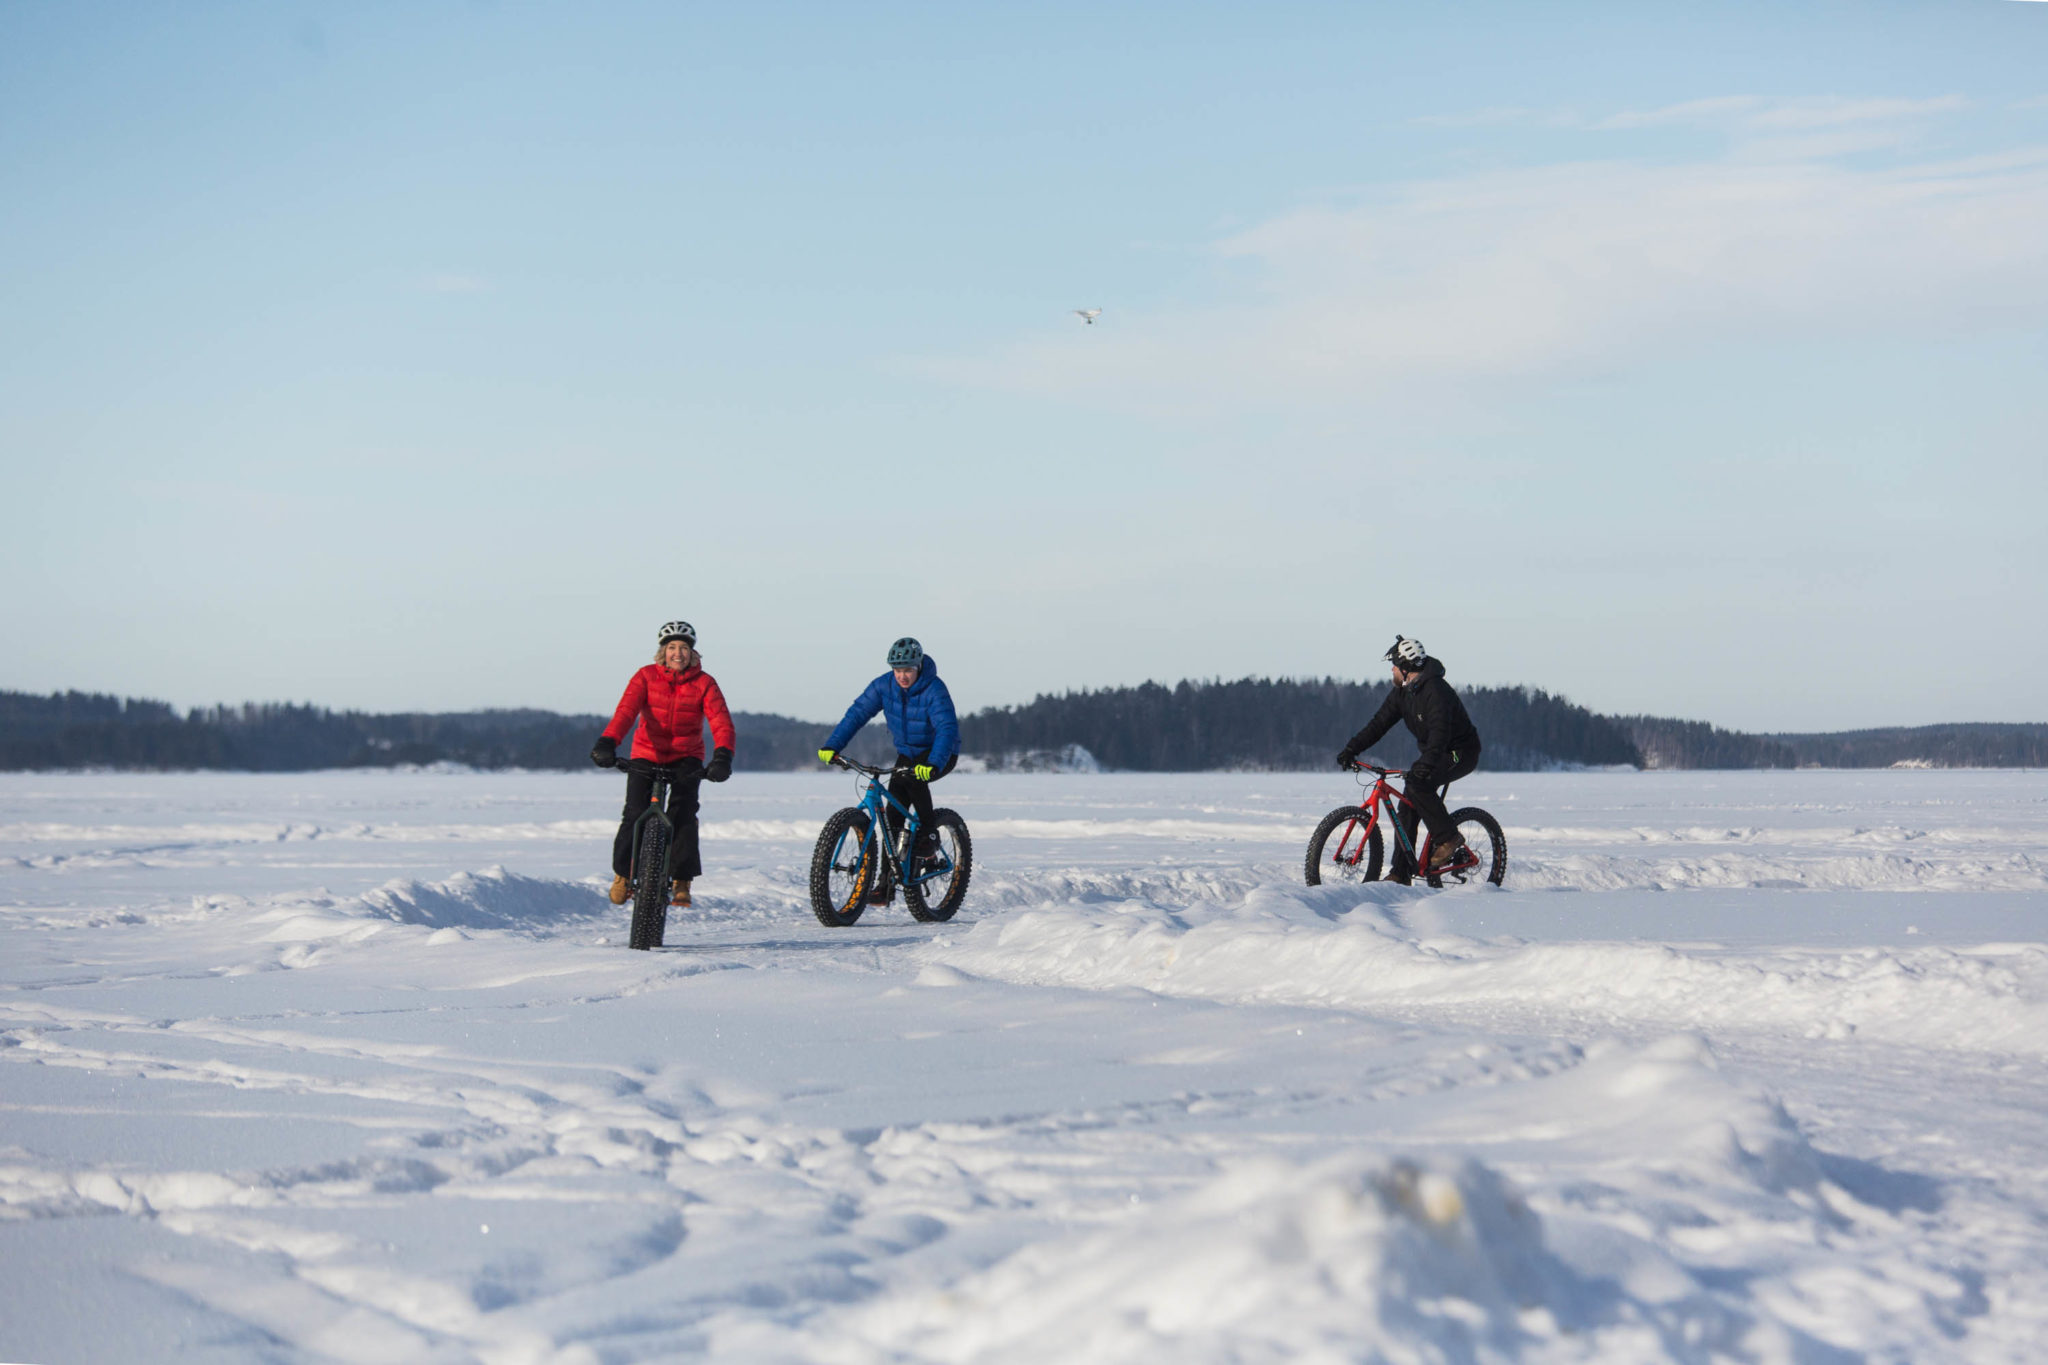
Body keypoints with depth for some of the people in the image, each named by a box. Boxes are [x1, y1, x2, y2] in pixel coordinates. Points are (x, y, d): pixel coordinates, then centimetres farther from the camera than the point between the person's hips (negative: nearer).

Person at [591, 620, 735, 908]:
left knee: (683, 814, -20)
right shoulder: (646, 677, -8)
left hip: (686, 757, 0)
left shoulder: (704, 684, -8)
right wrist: (607, 743, -40)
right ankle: (622, 872, 13)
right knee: (635, 815, -13)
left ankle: (681, 881, -9)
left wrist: (722, 756, -40)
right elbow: (626, 711, -23)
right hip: (647, 754, 0)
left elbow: (721, 722, -20)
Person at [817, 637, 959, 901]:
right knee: (893, 813, -7)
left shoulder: (934, 690, -26)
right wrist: (832, 746, -24)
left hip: (939, 754, -5)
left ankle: (928, 835, -17)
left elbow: (947, 728, -37)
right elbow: (858, 712, -13)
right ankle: (888, 881, -2)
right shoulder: (884, 685, -11)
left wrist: (933, 765, -53)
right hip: (907, 753, 5)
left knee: (912, 776, -36)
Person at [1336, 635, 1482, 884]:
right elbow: (1380, 722, 1)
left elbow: (1440, 729, -37)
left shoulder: (1435, 689, -25)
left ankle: (1449, 839, -16)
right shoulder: (1402, 692, 3)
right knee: (1407, 803, -2)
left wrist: (1428, 761, -50)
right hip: (1433, 751, 9)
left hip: (1461, 753, -9)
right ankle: (1401, 871, 0)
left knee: (1418, 782, -30)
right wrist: (1351, 749, -9)